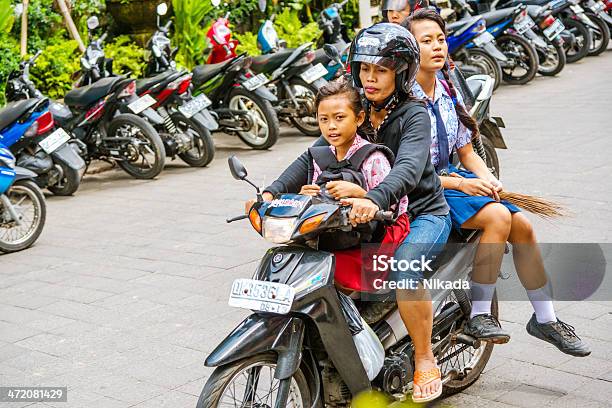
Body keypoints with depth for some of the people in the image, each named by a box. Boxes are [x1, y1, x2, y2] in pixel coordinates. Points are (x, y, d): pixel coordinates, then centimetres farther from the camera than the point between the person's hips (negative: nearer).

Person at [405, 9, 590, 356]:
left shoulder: (449, 92, 10)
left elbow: (467, 152, 15)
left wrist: (487, 179, -6)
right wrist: (460, 184, -18)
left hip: (451, 176, 7)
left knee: (523, 225, -8)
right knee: (498, 216, -27)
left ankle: (545, 319, 6)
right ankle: (479, 316, -18)